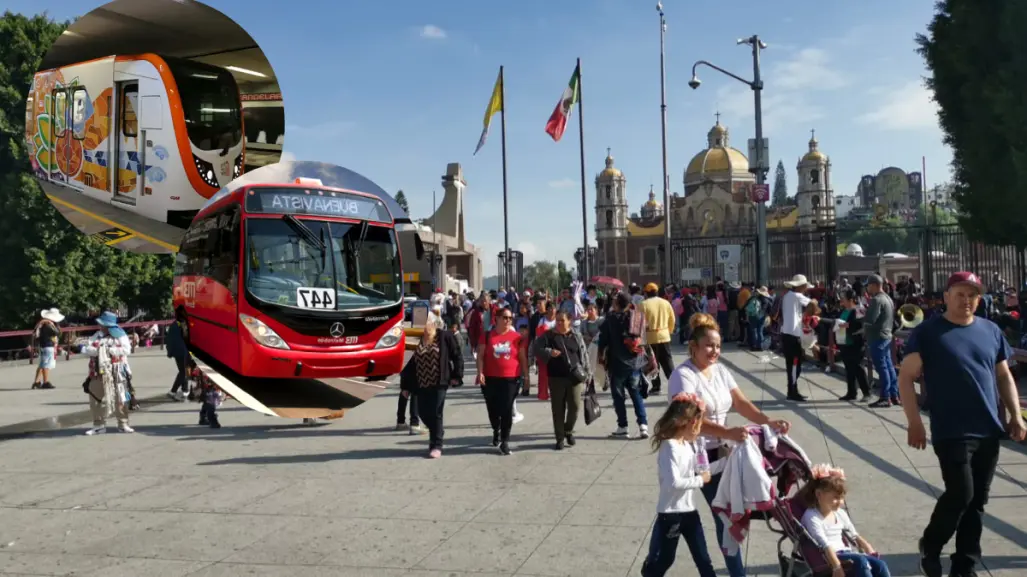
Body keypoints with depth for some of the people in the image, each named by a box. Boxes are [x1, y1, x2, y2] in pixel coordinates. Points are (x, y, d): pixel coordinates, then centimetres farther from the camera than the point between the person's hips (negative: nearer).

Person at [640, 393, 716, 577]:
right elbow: (673, 483, -31)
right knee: (663, 559, 8)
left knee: (702, 558, 14)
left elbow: (700, 471, 15)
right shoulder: (670, 448, -23)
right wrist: (700, 480, -21)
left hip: (689, 511, 8)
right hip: (670, 513, -8)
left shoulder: (690, 445, 5)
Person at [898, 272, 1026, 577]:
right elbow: (906, 378, -7)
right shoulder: (927, 332, -5)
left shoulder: (991, 331, 10)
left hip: (989, 431, 5)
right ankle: (930, 546, 15)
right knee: (960, 494, -11)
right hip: (951, 432, -5)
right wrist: (914, 422, -15)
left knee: (977, 502, 9)